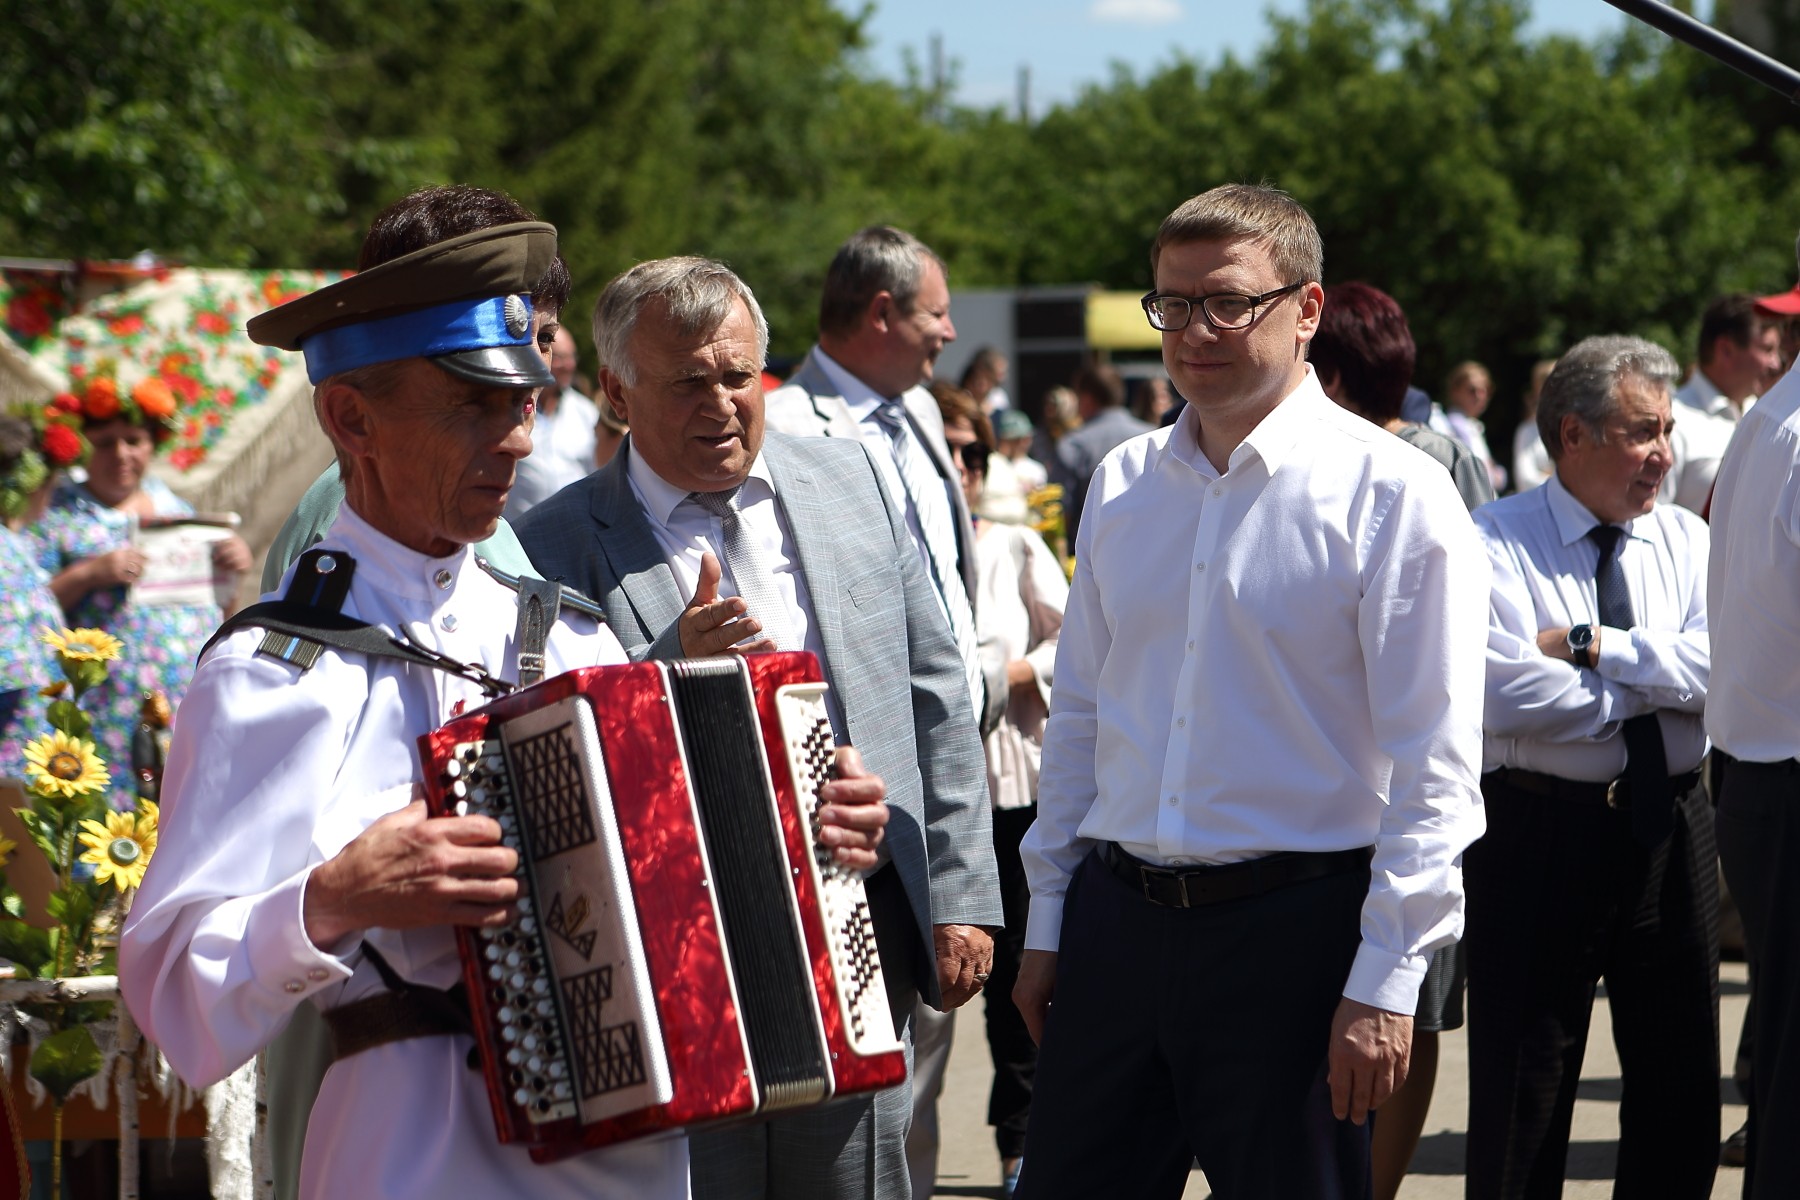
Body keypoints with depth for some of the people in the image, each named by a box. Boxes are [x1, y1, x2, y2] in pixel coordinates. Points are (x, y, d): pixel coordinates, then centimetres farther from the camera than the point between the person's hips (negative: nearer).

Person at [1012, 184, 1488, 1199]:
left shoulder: (1392, 495, -7)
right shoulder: (1124, 486, 10)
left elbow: (1435, 768, -10)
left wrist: (1387, 979, -14)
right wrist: (1048, 922, 15)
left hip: (1292, 927, -5)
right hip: (1115, 919, 5)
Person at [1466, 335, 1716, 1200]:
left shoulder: (1686, 540, 8)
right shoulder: (1494, 543, -6)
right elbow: (1507, 694, -20)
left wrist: (1593, 645, -17)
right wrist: (1657, 681, -10)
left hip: (1670, 829, 4)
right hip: (1539, 833, -4)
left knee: (1682, 1089, 11)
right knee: (1522, 1103, 3)